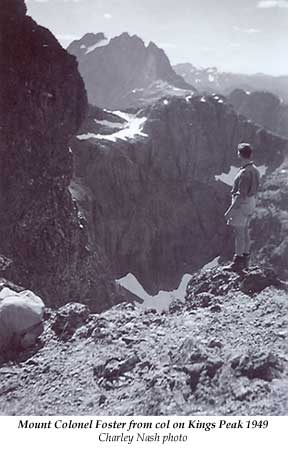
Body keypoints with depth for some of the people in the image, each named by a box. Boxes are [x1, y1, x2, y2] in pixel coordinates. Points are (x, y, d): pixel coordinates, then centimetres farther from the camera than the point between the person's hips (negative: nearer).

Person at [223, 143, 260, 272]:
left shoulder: (245, 173, -24)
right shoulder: (254, 169, 6)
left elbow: (241, 195, -25)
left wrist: (230, 210, -22)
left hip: (241, 204, -10)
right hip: (250, 203, 10)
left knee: (239, 233, -2)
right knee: (245, 231, 15)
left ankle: (237, 263, 5)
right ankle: (245, 260, 24)